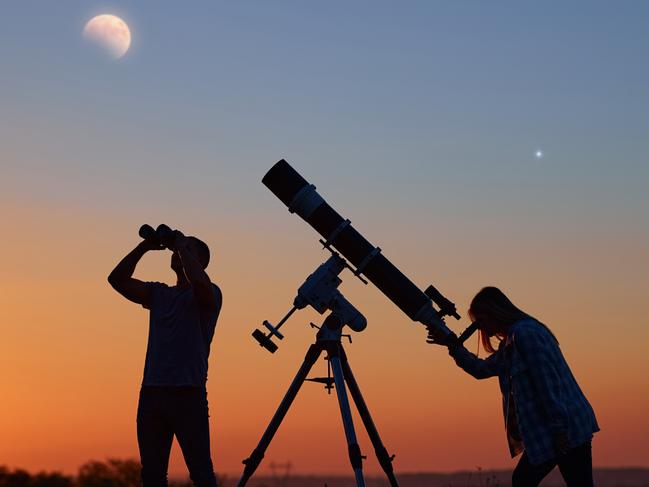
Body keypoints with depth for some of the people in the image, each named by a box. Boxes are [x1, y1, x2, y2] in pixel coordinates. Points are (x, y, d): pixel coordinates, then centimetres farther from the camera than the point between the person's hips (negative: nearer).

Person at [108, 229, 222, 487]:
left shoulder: (209, 295, 2)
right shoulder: (159, 294, 18)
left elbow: (200, 282, -22)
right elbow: (117, 279, 10)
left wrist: (183, 247, -8)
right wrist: (144, 246, 3)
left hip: (188, 395, -6)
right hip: (151, 393, 6)